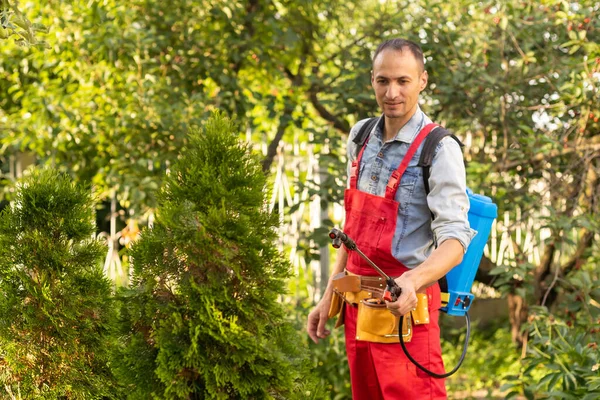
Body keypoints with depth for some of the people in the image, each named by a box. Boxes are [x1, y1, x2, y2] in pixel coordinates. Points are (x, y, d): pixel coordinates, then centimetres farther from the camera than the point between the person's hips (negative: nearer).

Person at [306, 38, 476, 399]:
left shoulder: (440, 149, -12)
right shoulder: (362, 137, 10)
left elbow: (454, 239, -20)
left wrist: (413, 279, -38)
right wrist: (328, 298, 15)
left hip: (402, 305, -6)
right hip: (357, 303, 7)